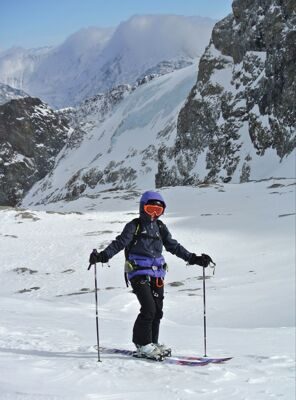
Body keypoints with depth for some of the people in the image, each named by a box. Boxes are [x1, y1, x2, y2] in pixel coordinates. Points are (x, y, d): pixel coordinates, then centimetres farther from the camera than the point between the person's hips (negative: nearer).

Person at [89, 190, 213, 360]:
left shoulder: (160, 227, 14)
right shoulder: (134, 226, -1)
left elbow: (174, 246, 19)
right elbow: (119, 243, -9)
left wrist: (193, 259, 15)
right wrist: (102, 256, -24)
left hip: (157, 273, 6)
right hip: (139, 272, -6)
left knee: (158, 310, 4)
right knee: (149, 308, -15)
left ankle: (153, 342, 18)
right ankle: (143, 345, -4)